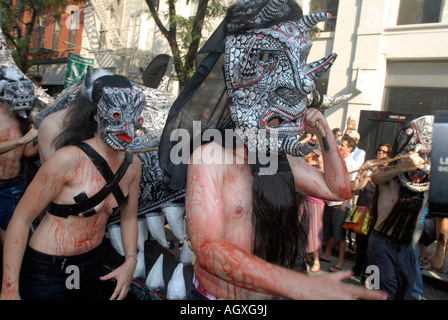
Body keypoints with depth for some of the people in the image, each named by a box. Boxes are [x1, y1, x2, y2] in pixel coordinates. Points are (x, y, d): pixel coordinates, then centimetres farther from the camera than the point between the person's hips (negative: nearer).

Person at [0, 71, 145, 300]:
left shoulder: (132, 165, -5)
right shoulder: (69, 159, -23)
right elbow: (20, 220, -18)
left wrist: (130, 261, -4)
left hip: (92, 264, 6)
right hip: (46, 271, -5)